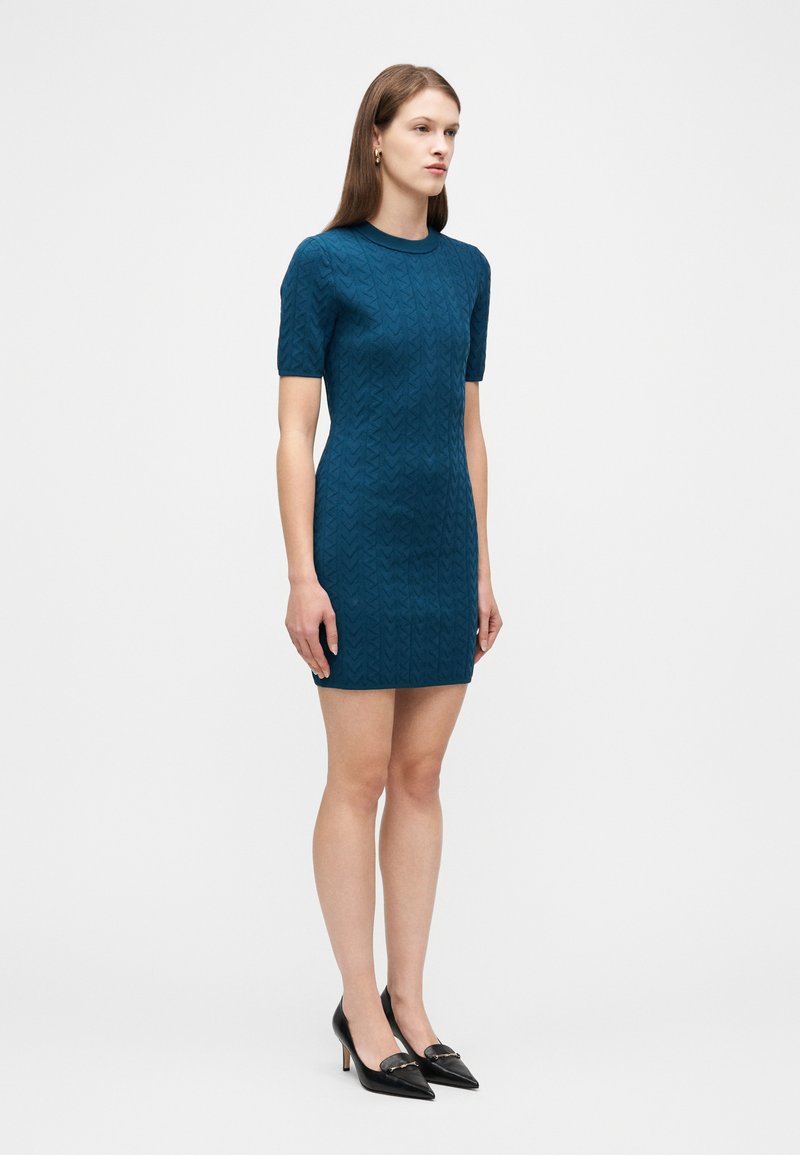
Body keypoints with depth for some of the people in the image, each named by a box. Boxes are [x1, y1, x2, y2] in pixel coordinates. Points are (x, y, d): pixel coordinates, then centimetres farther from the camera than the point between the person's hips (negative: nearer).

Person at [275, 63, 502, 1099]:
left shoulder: (467, 268, 12)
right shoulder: (324, 262, -5)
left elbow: (468, 426, 14)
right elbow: (294, 430, -7)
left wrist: (484, 567, 11)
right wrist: (301, 575, -13)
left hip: (445, 541, 6)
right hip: (359, 537, -6)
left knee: (421, 773, 9)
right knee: (362, 774, 1)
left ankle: (408, 1003, 20)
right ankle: (361, 1008, 15)